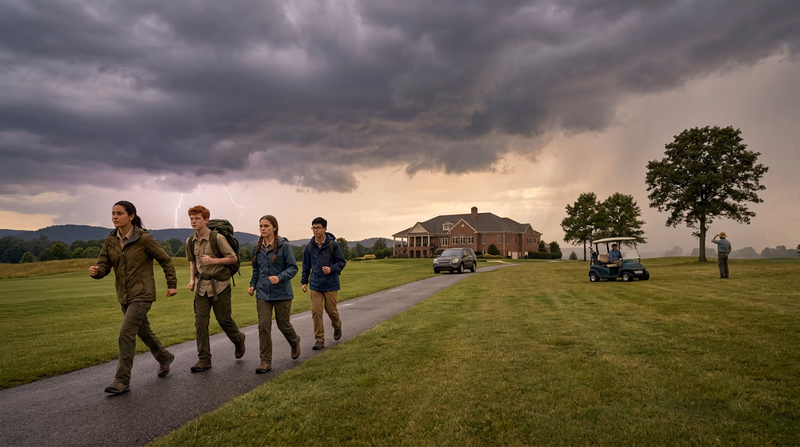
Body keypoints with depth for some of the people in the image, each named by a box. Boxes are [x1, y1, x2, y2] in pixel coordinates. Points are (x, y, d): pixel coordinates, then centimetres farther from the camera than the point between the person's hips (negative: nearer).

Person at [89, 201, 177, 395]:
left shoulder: (144, 238, -14)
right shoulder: (110, 241, 1)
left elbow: (165, 260, -6)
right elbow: (104, 265, -1)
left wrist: (172, 284, -5)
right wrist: (96, 271, -25)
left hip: (142, 294, -7)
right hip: (124, 296, 7)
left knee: (126, 333, -13)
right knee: (143, 331, 19)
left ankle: (122, 381, -3)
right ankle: (165, 358, 41)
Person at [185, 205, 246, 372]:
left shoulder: (217, 238, -14)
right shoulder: (190, 242, 4)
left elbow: (233, 258, -10)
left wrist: (213, 260, -22)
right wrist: (192, 279, 9)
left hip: (219, 285, -5)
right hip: (201, 286, 5)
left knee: (224, 319, 5)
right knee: (200, 322, 0)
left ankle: (239, 340, 35)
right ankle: (204, 359, 8)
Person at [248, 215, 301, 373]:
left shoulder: (284, 245, -10)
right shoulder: (258, 247, 5)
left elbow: (293, 268, -10)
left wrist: (280, 278, -25)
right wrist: (253, 285, 5)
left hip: (282, 293, -4)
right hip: (263, 293, 4)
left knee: (283, 324, 9)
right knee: (263, 326, -3)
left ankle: (295, 343, 41)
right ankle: (266, 362, 6)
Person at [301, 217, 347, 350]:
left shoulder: (333, 245, -9)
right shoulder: (309, 246, 1)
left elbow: (342, 262, -3)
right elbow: (306, 265, 12)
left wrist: (331, 269, -20)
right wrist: (304, 281, 10)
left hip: (331, 284, -2)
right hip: (315, 285, 2)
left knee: (331, 310, 7)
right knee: (316, 312, -2)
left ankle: (337, 326, 39)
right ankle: (319, 339, 8)